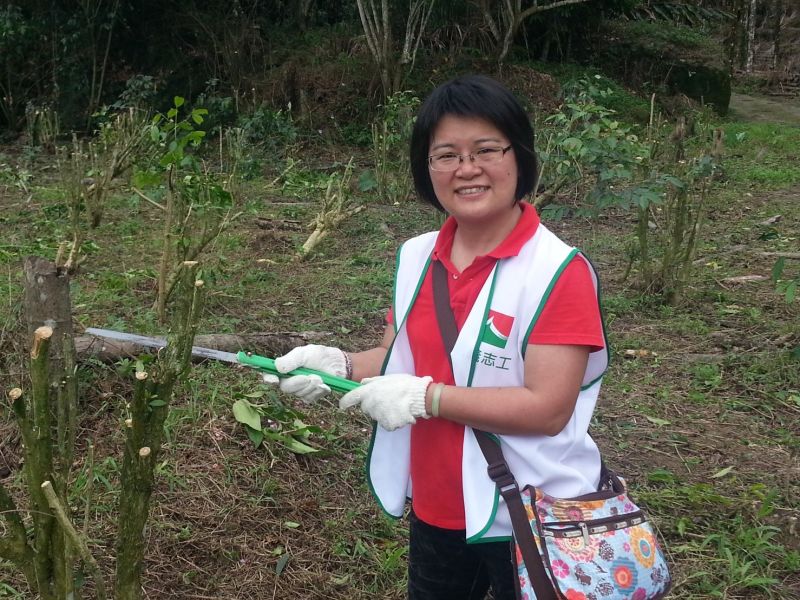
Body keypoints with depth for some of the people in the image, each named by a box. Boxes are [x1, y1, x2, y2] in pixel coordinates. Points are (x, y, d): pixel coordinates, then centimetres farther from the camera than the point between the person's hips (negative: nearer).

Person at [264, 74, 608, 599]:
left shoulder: (558, 272, -20)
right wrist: (339, 365, -9)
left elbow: (547, 409, -24)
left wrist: (426, 397, -25)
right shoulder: (416, 258, 0)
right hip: (435, 511, 6)